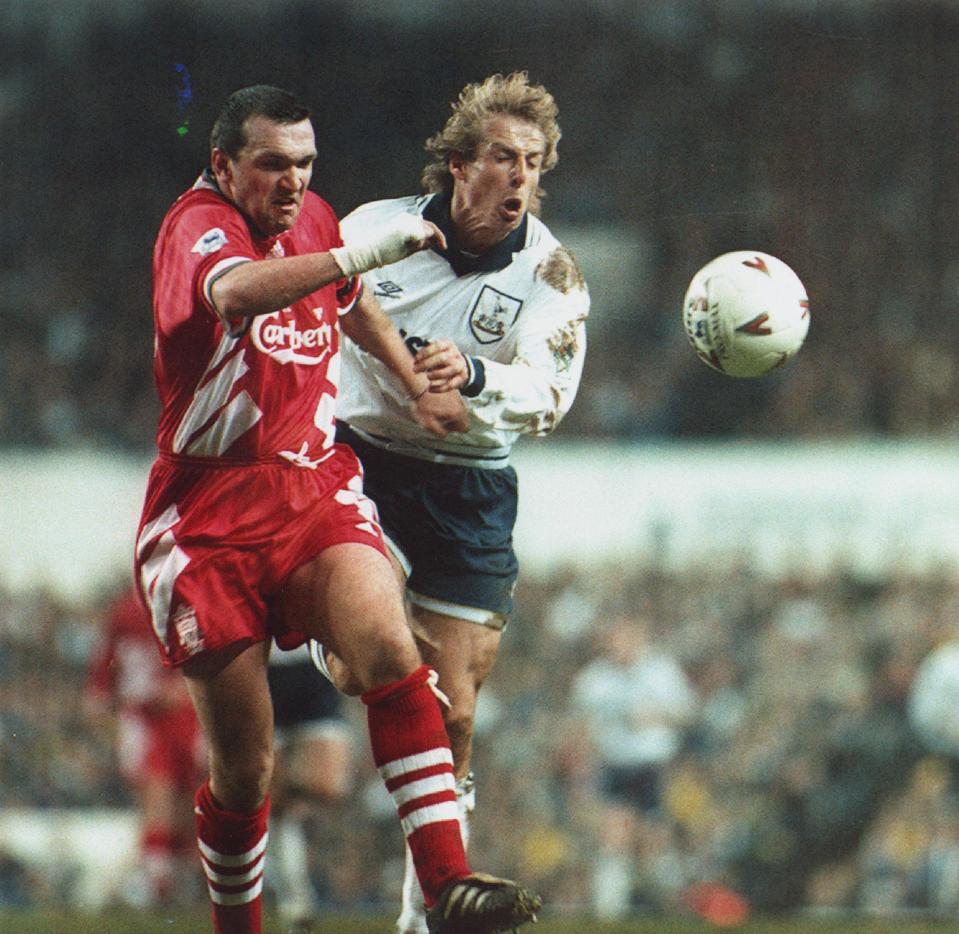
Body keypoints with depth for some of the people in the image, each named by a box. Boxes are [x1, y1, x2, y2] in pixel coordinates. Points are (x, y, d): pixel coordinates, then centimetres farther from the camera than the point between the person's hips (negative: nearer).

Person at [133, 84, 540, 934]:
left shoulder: (312, 220, 11)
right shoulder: (198, 224, -11)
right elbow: (235, 294, -37)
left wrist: (419, 386, 39)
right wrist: (358, 254, -46)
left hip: (316, 489, 4)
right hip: (211, 518, -4)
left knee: (391, 650, -26)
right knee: (244, 769, -1)